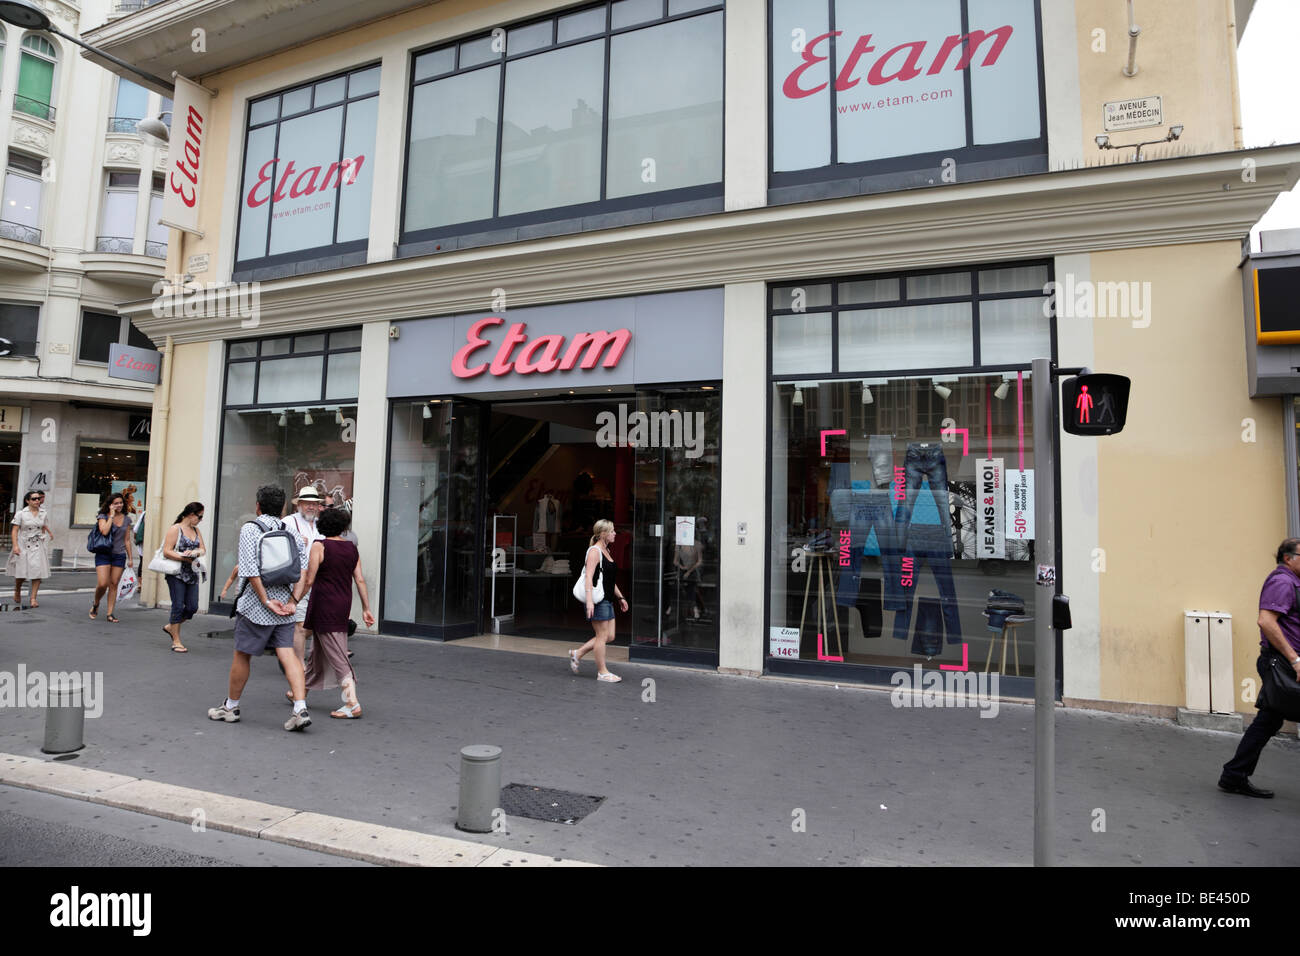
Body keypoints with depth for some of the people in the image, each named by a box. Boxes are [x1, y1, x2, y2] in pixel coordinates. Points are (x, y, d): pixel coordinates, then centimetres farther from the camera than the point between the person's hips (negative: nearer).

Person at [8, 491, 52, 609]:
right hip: (23, 545, -2)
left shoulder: (43, 513, 6)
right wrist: (15, 545, -15)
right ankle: (17, 592, 34)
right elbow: (15, 530, -7)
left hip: (37, 546, 2)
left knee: (38, 571, -7)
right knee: (21, 573, 5)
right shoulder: (21, 514, -5)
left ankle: (33, 598, -1)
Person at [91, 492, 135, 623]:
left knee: (114, 585, 2)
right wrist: (112, 515, -13)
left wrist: (131, 558, 10)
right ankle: (95, 605, 19)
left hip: (119, 555, 3)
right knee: (102, 584, -10)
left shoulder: (126, 520, 10)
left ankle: (110, 614, 6)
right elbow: (104, 531, -20)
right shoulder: (103, 517, 0)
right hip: (103, 554, -3)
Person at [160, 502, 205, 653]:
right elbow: (166, 552, -12)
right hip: (176, 574, -6)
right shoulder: (175, 529, -6)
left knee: (192, 607, 3)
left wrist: (195, 552, -12)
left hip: (192, 574, 6)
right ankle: (176, 641, 7)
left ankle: (170, 626, 28)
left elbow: (203, 549, 10)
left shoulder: (196, 530, 14)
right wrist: (185, 559, -18)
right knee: (178, 606, -3)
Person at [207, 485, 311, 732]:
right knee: (287, 653, 1)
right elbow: (302, 572, 3)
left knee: (242, 655, 12)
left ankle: (231, 706, 28)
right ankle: (300, 708, -9)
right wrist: (292, 601, 2)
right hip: (284, 603, 4)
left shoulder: (250, 529, -6)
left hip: (255, 605, -4)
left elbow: (250, 571, -16)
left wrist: (266, 601, -12)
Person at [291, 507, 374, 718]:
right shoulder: (352, 548, 6)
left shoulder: (319, 546, -9)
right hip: (343, 605, 6)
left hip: (324, 606, -6)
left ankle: (353, 704, -11)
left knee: (336, 656, -7)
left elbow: (308, 580, -14)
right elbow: (360, 580, 5)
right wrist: (366, 609, 8)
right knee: (318, 649, 21)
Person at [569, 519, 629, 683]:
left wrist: (620, 597, 24)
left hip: (607, 600, 10)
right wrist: (589, 600, -29)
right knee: (602, 636, -2)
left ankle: (577, 654, 21)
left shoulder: (606, 551, 17)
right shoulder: (594, 551, -12)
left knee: (609, 636, 10)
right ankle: (602, 672, 10)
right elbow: (589, 577, -21)